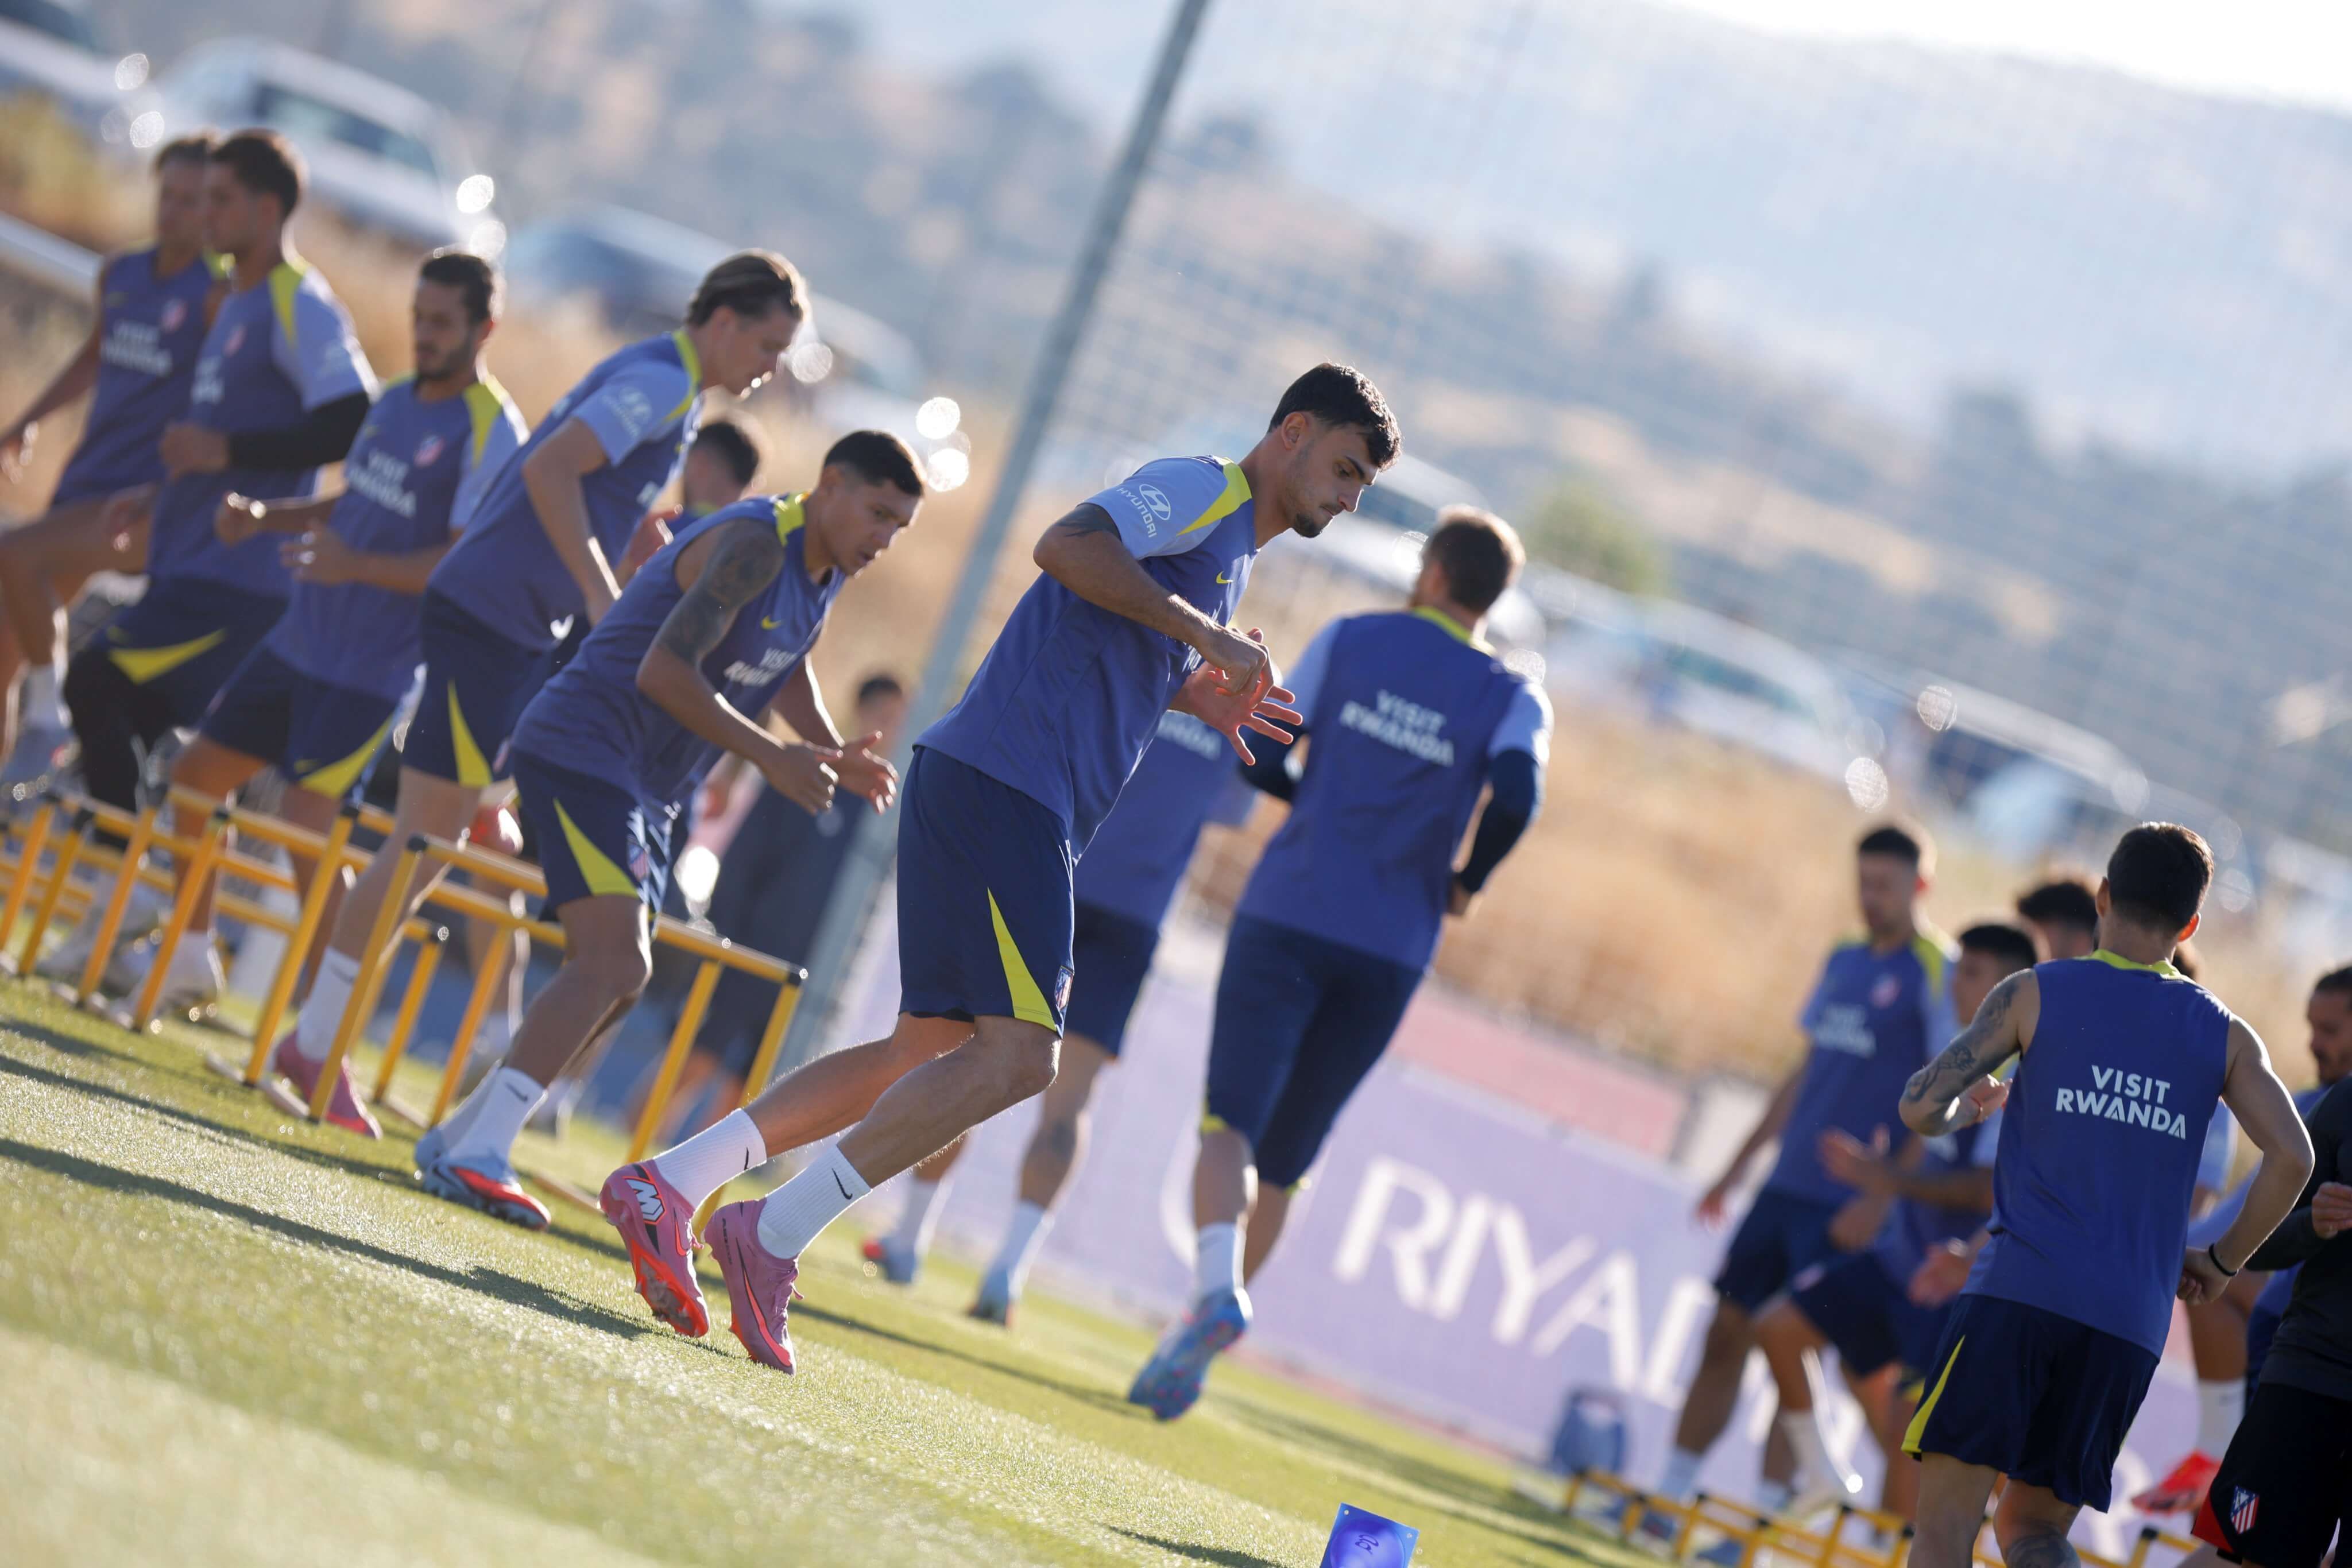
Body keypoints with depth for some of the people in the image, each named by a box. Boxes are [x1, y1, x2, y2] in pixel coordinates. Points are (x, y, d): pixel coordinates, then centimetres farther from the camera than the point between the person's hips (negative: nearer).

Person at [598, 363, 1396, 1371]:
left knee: (929, 1051, 7)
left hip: (1015, 803, 10)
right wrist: (1210, 638, -18)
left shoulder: (1227, 546, 27)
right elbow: (1065, 548, -21)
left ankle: (667, 1184, 4)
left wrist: (1193, 694, 20)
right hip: (1003, 784, -10)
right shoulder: (1199, 490, -4)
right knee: (1017, 1053, -16)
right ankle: (774, 1234, -18)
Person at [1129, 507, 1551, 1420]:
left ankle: (1217, 1288, -37)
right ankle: (1190, 1347, 10)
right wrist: (1465, 884, 3)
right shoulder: (1513, 699, 4)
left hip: (1287, 916, -2)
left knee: (1232, 1123, -10)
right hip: (1390, 954, 2)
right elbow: (1516, 797, -14)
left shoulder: (1350, 640, 6)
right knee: (1284, 1163, 12)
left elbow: (1261, 759, 5)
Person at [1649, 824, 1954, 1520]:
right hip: (1787, 1186, 7)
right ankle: (1669, 1495, 12)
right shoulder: (1844, 961, 14)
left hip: (1851, 1204, -7)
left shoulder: (1939, 974, -8)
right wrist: (1739, 1167, 20)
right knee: (1726, 1334, 6)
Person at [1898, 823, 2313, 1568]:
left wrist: (1968, 1108, 22)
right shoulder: (2223, 1035, 12)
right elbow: (2291, 1157, 0)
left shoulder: (2033, 994, 5)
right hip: (2133, 1324, 3)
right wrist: (2222, 1260, 14)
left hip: (2018, 1290, -3)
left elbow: (1921, 1108, -2)